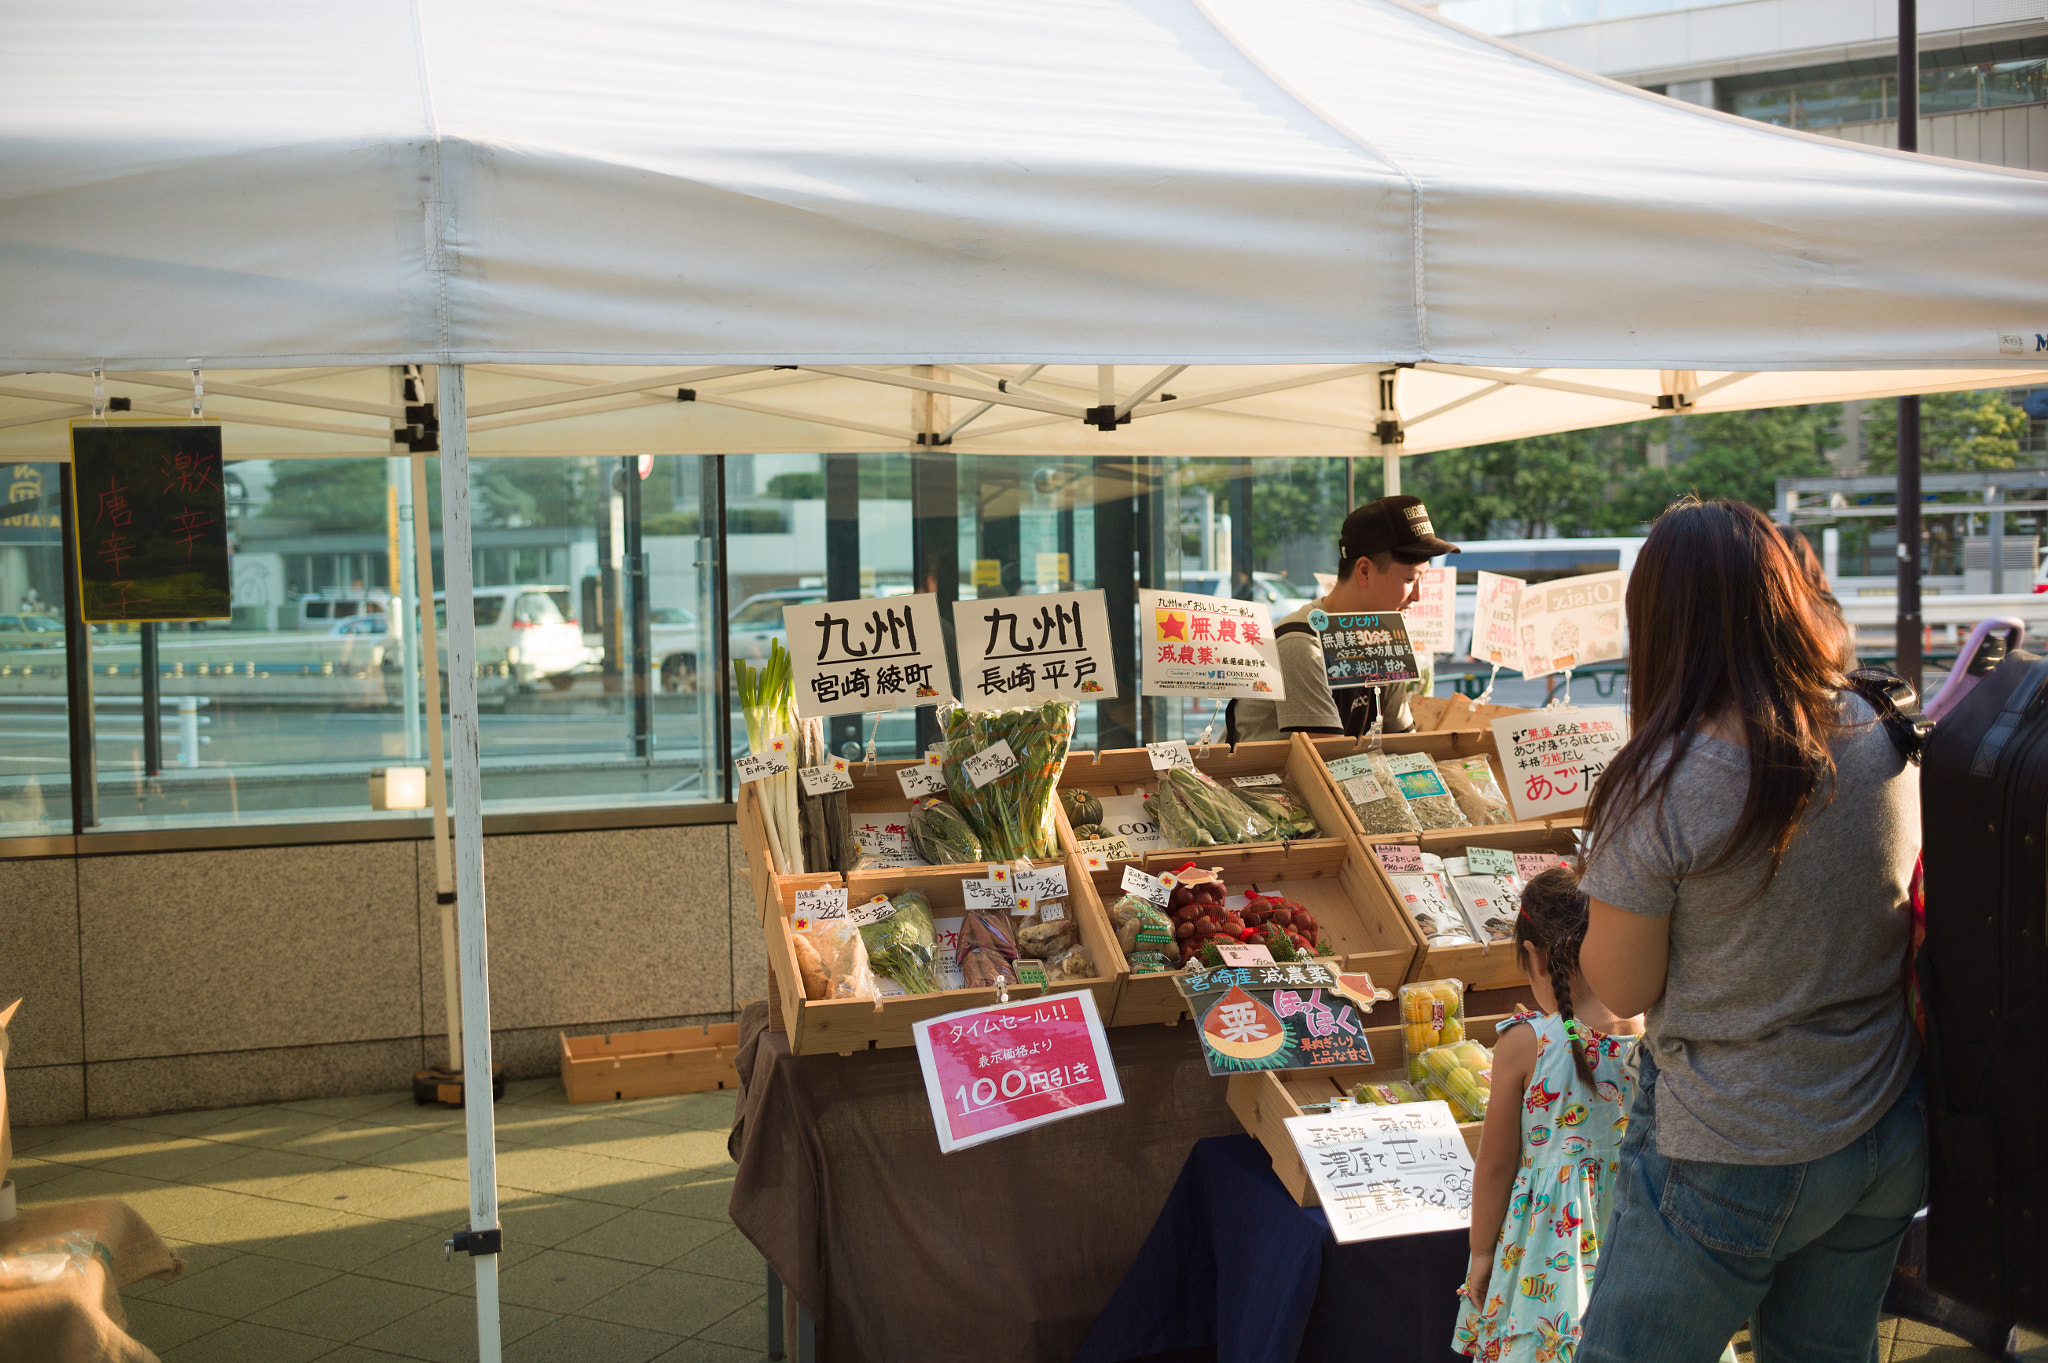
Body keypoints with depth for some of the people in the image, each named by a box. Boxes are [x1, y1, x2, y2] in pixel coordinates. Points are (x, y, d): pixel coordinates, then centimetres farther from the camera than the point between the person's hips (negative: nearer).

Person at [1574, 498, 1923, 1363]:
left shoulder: (1662, 786, -23)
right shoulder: (1886, 740, -6)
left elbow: (1623, 989, -14)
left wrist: (1604, 895, 2)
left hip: (1735, 1158, -5)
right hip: (1890, 1143, 6)